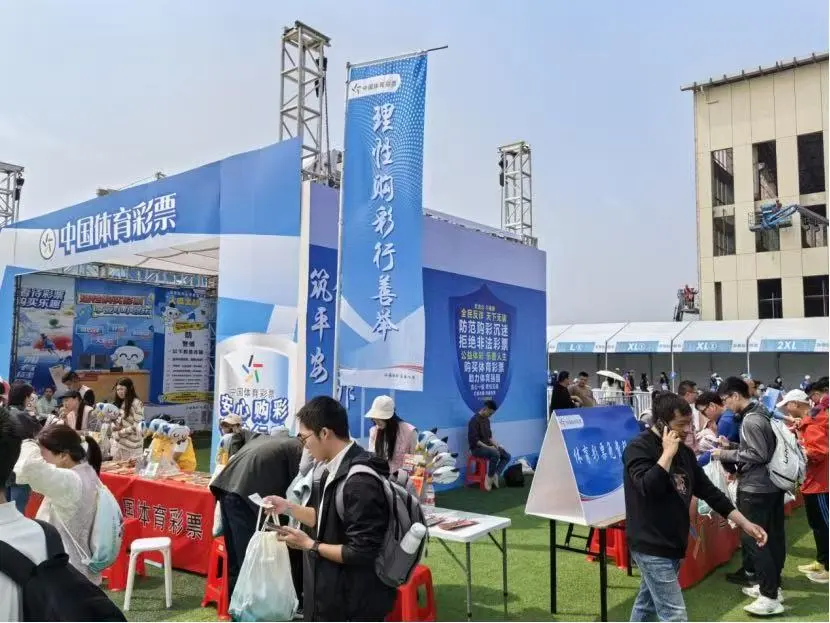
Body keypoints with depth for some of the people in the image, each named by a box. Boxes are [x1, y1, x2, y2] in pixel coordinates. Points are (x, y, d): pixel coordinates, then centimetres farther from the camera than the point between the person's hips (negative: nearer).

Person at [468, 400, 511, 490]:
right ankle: (489, 477, -16)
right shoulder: (474, 420, -17)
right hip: (477, 448, -9)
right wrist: (488, 447, -24)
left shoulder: (486, 420, 11)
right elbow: (474, 440, -22)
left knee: (506, 456, -5)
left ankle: (495, 475, -9)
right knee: (495, 454, -33)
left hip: (487, 446, 9)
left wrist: (495, 444, 0)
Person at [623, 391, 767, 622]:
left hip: (672, 544, 8)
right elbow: (649, 489, -30)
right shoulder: (638, 448, -16)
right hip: (652, 546, -8)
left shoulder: (684, 451, 8)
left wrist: (744, 523, 8)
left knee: (647, 604, 19)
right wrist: (667, 453, -24)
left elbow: (707, 489, 12)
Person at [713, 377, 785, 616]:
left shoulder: (750, 420, -20)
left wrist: (726, 454, -17)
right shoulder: (759, 414, 9)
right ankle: (771, 586, 26)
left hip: (755, 489, -10)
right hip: (771, 485, 10)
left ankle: (770, 598, -1)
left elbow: (758, 455, -23)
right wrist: (730, 446, 9)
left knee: (752, 540, -4)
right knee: (772, 537, 15)